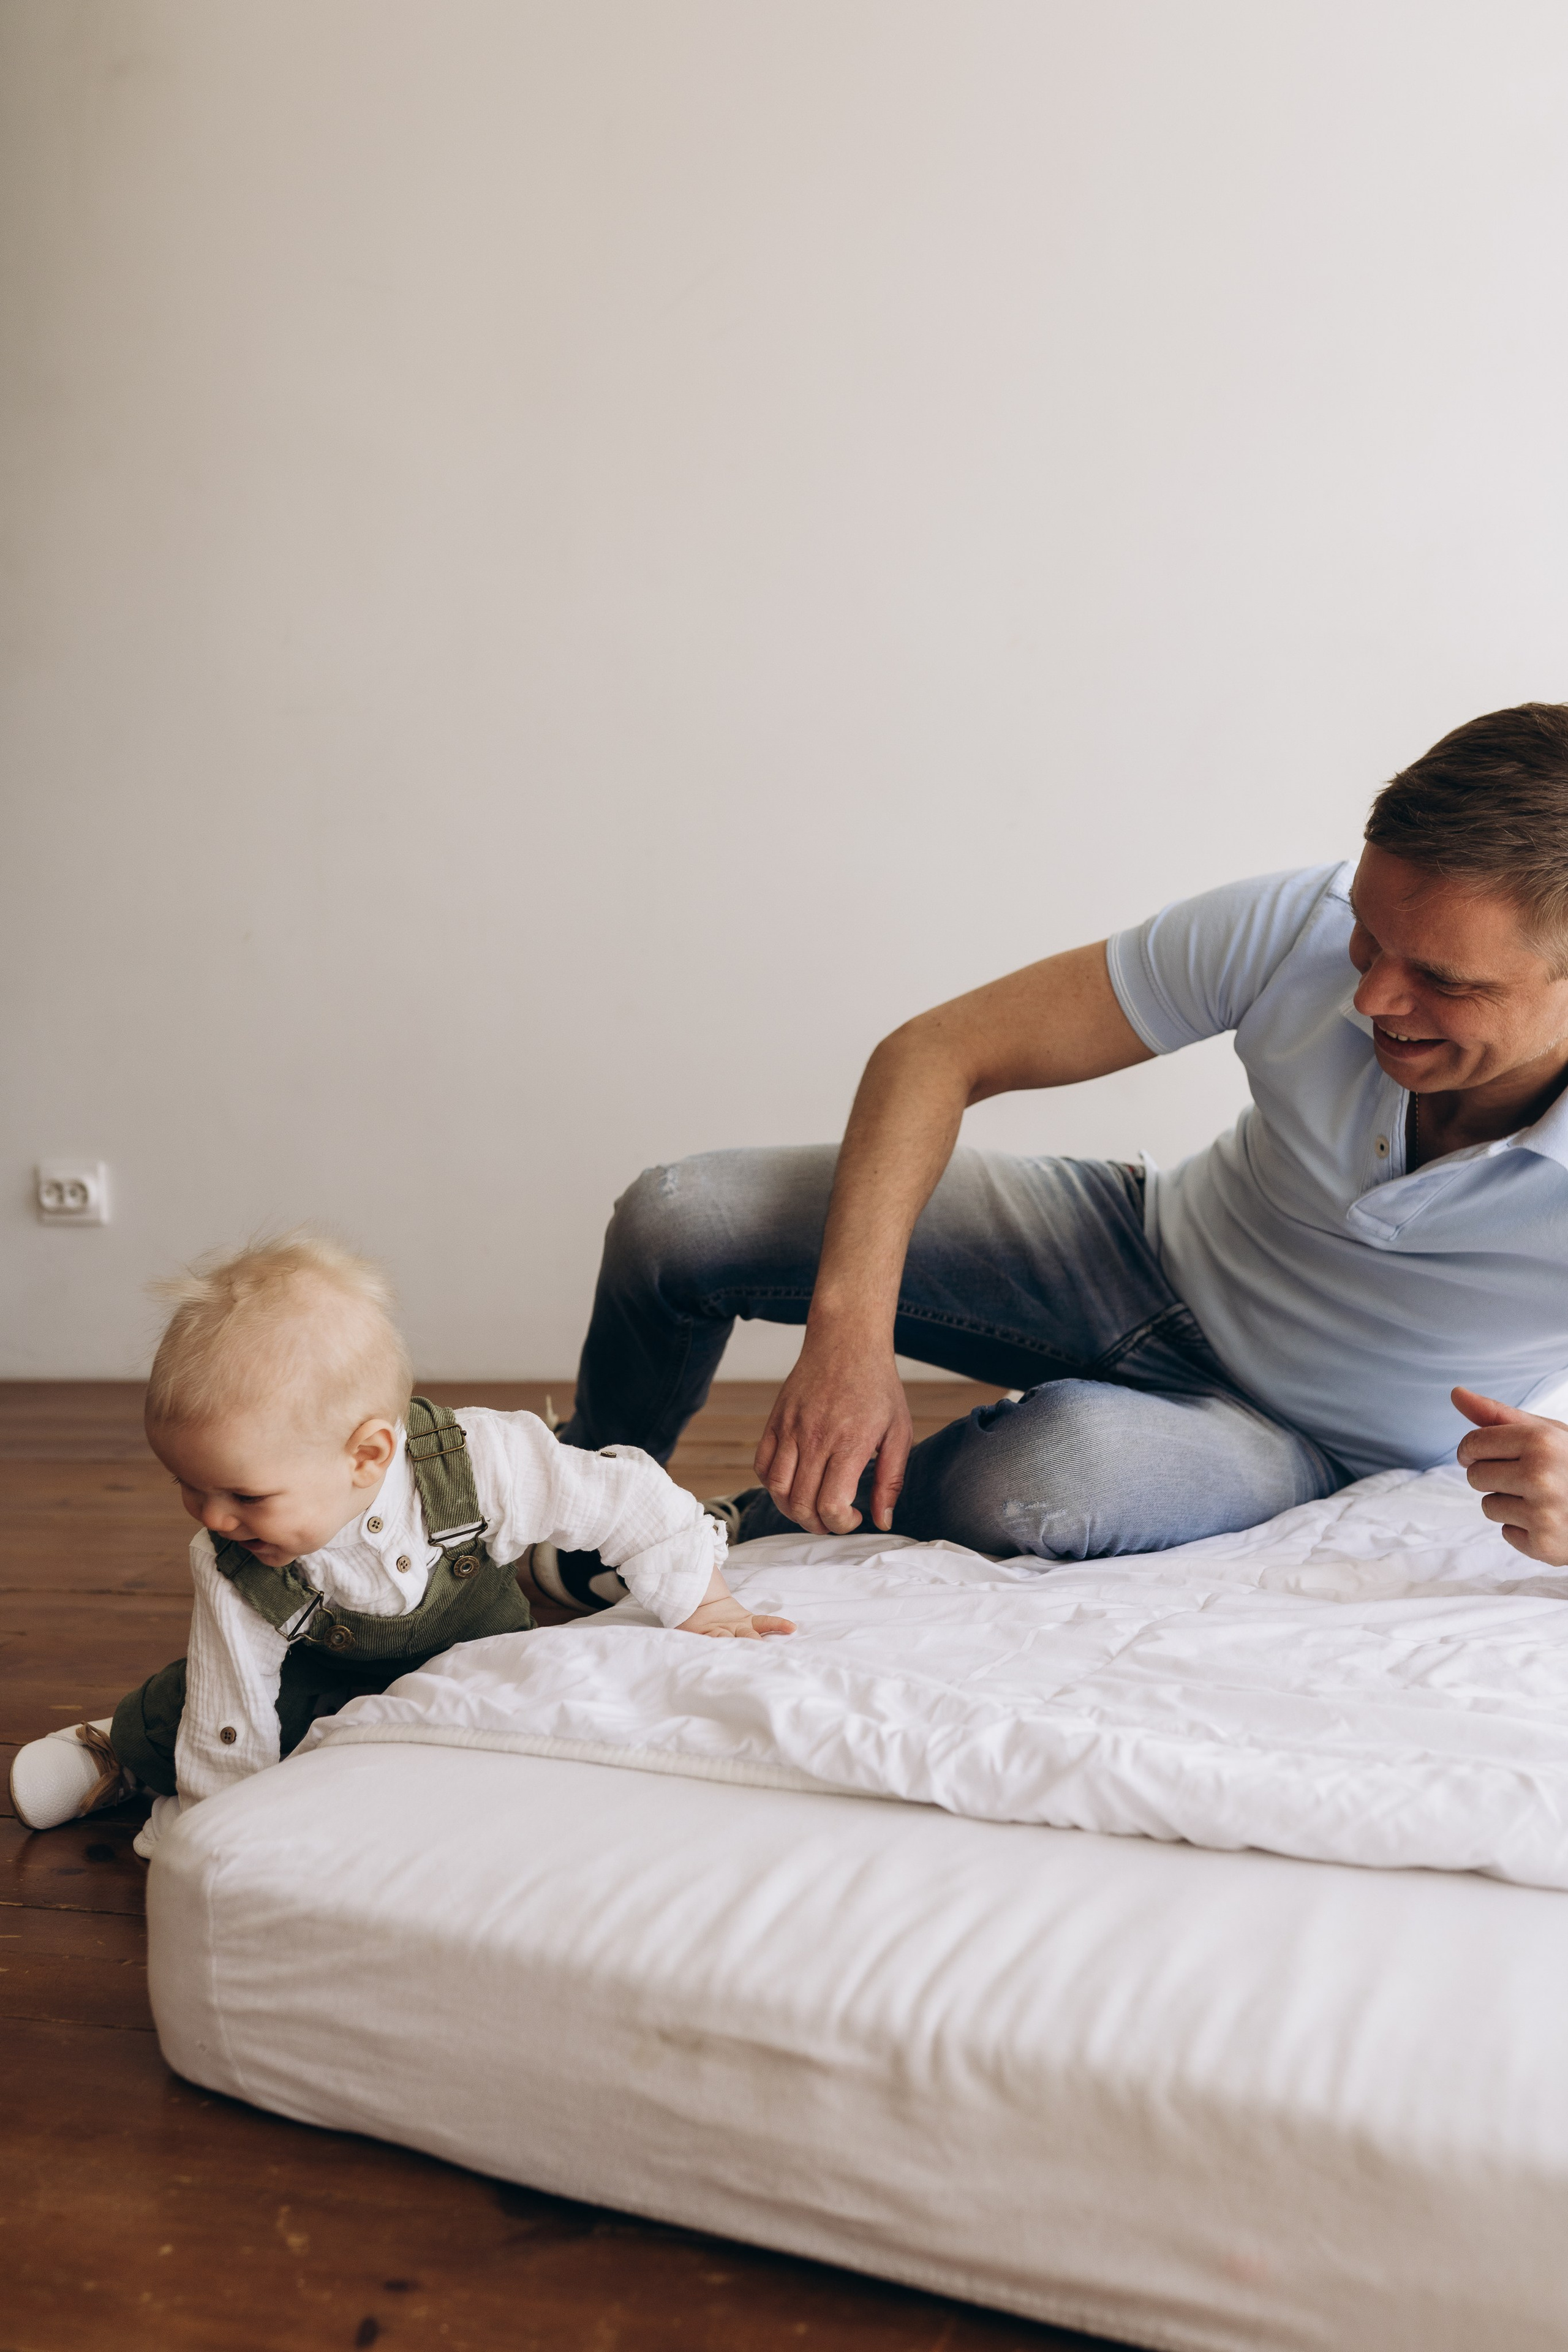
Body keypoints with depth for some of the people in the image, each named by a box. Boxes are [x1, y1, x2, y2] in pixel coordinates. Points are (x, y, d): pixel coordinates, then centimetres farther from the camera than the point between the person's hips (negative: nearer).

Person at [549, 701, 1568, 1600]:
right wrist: (851, 1331, -31)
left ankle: (754, 1540, -4)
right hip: (1149, 1257, 3)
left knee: (1034, 1476, -39)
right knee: (675, 1218, -11)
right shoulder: (1304, 925, -26)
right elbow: (937, 1053, -19)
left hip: (1303, 1436, -2)